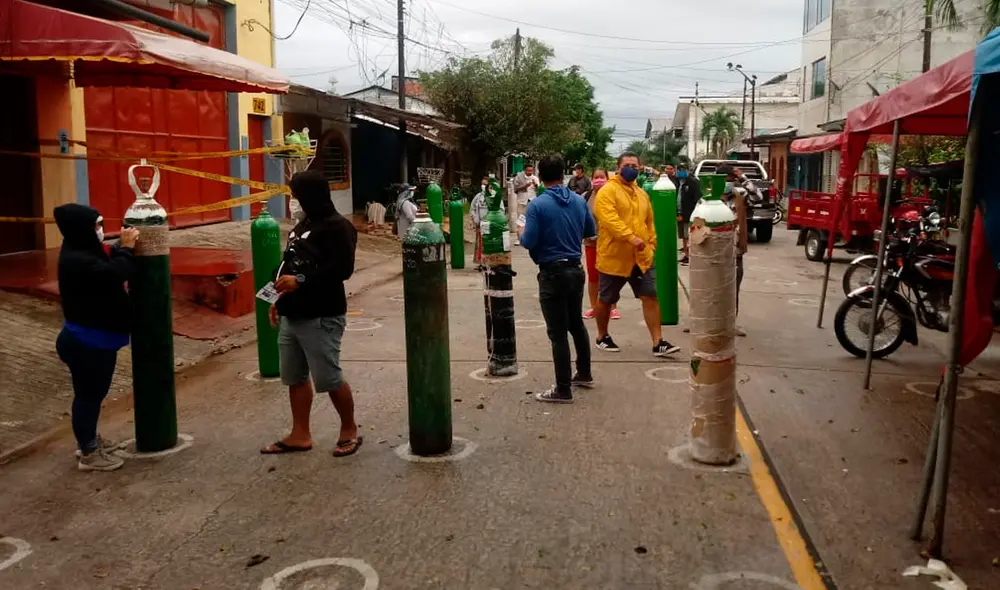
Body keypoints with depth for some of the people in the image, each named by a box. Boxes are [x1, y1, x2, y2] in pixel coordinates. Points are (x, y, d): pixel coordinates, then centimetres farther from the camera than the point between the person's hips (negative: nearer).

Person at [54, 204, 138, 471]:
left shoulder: (85, 252, 7)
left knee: (95, 392, 22)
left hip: (96, 337, 10)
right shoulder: (76, 260, -25)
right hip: (86, 341, -10)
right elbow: (113, 274, -35)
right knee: (88, 393, 2)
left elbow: (110, 267, 12)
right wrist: (126, 248, -21)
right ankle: (88, 453, 14)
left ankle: (89, 439, 38)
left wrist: (122, 247, -1)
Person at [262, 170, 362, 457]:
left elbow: (342, 269, -23)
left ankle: (350, 430, 15)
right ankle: (300, 435, 23)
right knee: (295, 377, 13)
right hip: (292, 316, 10)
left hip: (321, 318, -9)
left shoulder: (337, 227, -13)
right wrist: (281, 299, 16)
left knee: (329, 379, -4)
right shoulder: (304, 224, 17)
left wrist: (301, 281, -23)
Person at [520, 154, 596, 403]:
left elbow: (529, 242, -16)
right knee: (577, 323, 22)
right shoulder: (579, 200, 3)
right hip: (576, 269, 6)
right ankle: (584, 374, 35)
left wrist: (521, 234, 5)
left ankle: (563, 389, 6)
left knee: (558, 332, 0)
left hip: (552, 273, -6)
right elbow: (592, 231, 14)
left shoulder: (538, 205, -14)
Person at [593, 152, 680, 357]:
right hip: (614, 256, -6)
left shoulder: (642, 194, 15)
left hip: (642, 257, 6)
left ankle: (658, 343, 1)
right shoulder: (608, 191, -10)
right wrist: (631, 237, -32)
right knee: (606, 300, 8)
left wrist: (651, 244, 11)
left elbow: (649, 222, 22)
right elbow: (609, 219, -24)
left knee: (651, 297, -1)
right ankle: (602, 337, 27)